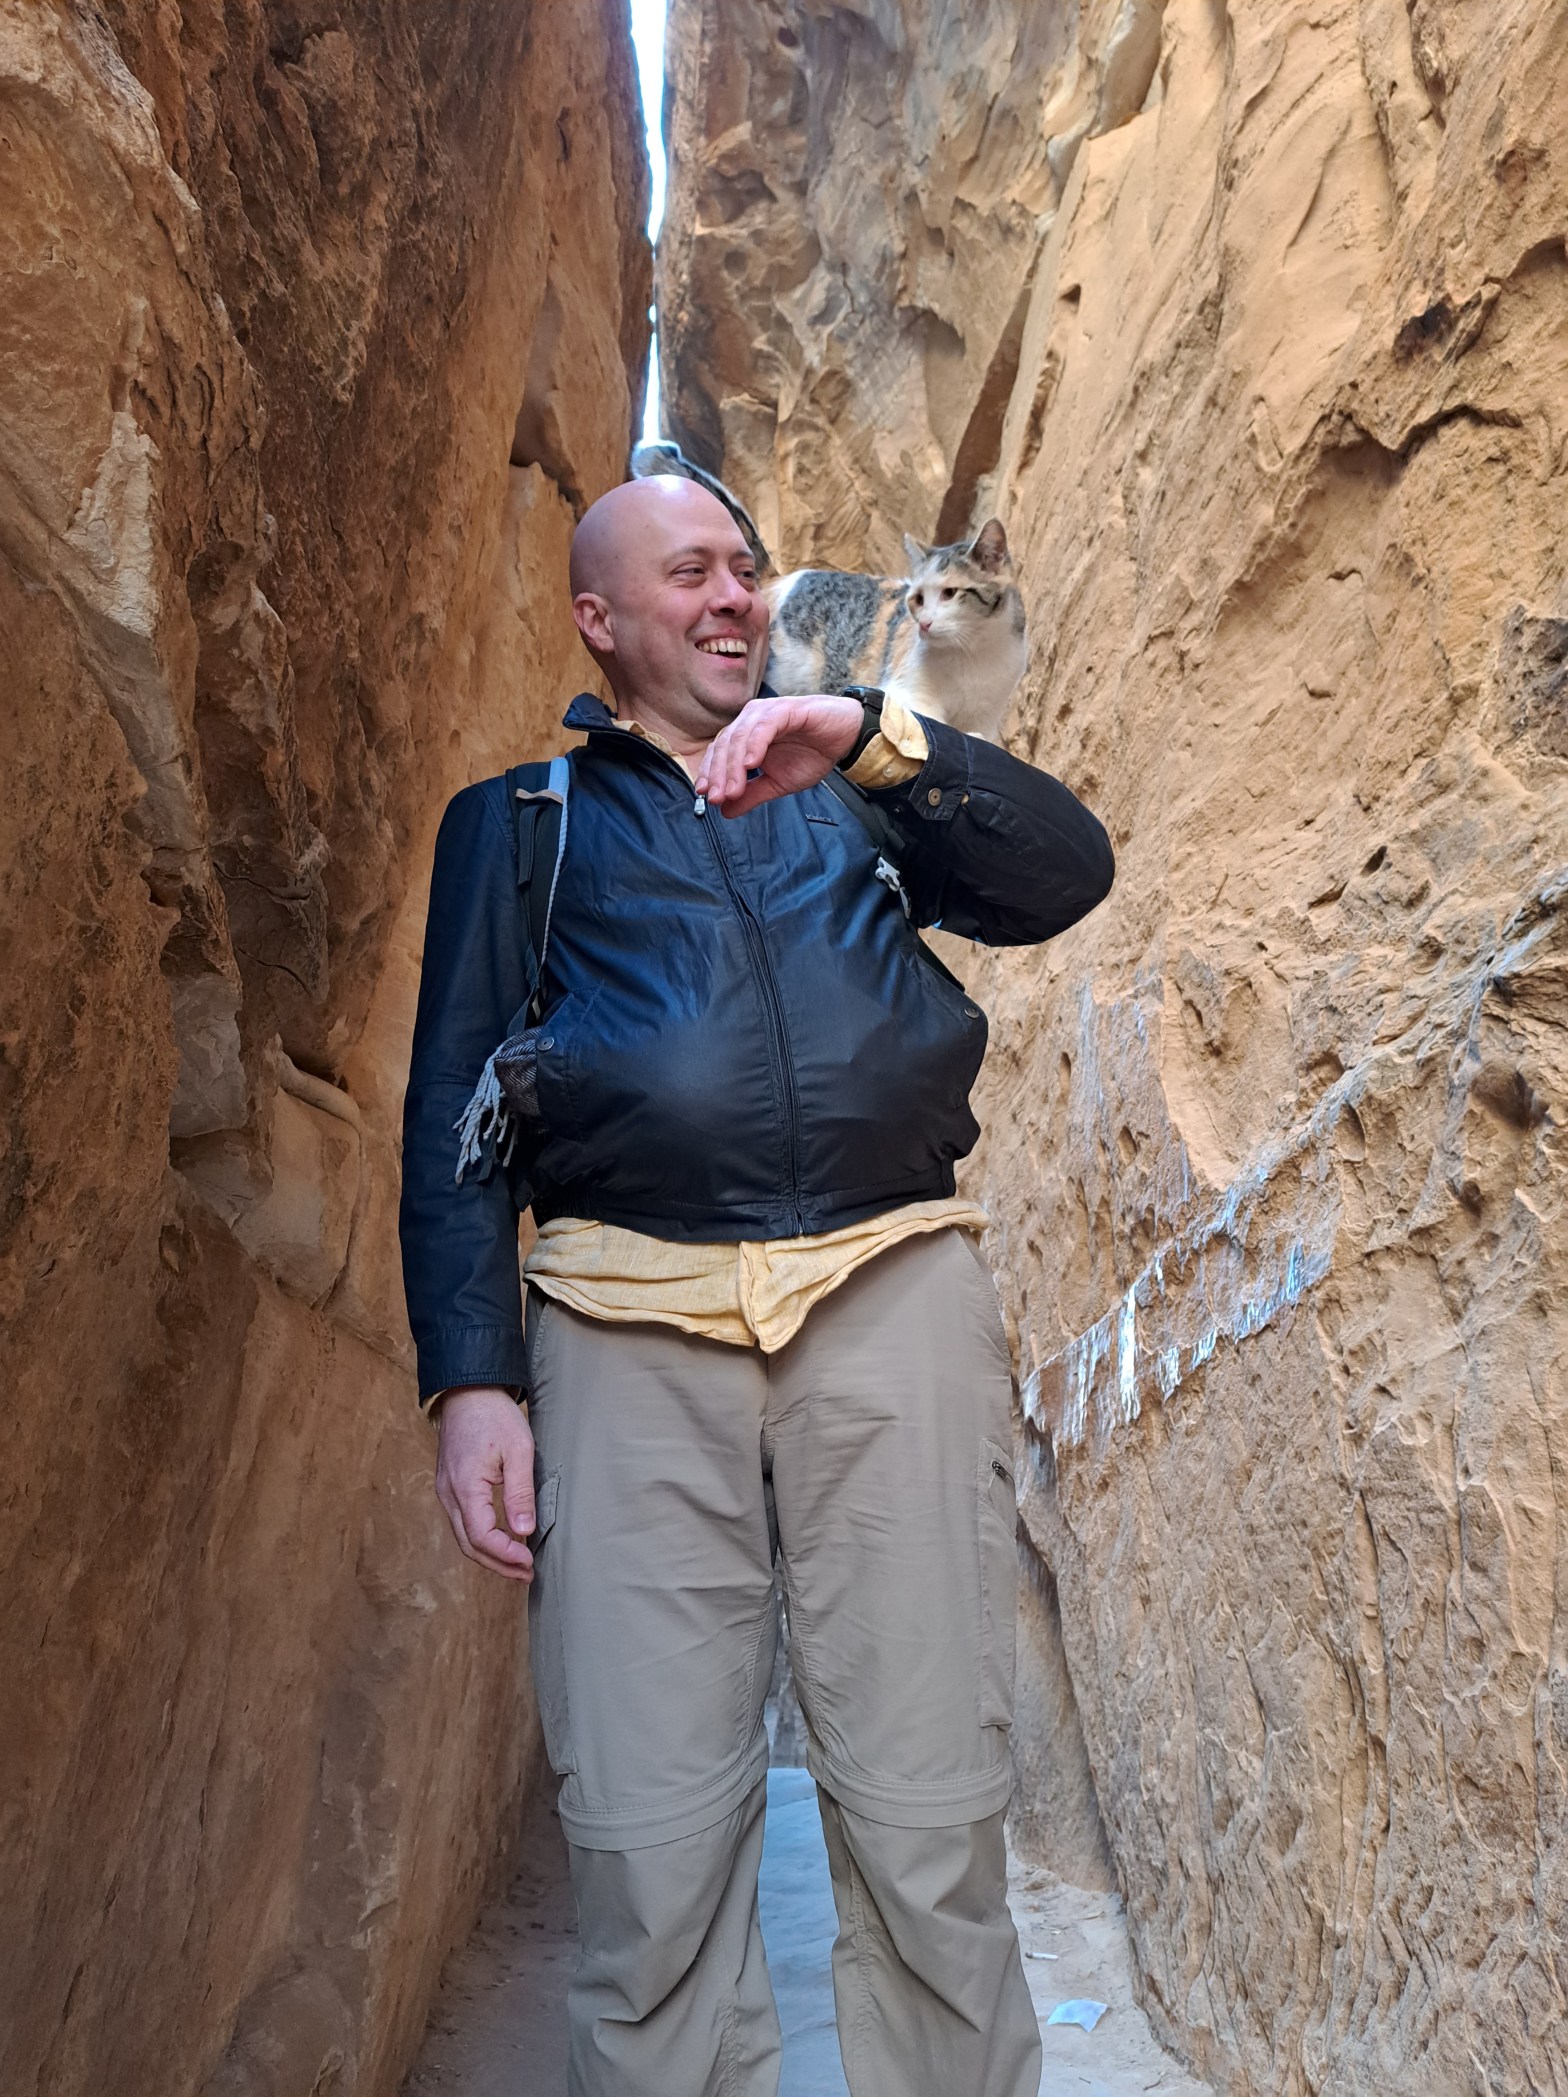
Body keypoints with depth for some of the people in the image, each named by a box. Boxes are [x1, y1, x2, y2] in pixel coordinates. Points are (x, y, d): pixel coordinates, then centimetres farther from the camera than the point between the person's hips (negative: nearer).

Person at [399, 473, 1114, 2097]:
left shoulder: (851, 785, 22)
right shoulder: (520, 810, 17)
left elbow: (1067, 872, 8)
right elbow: (451, 1098, 10)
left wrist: (869, 734, -6)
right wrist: (472, 1377, -1)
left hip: (892, 1297, 1)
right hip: (630, 1330, -1)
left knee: (930, 1823, 4)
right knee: (651, 1846, 1)